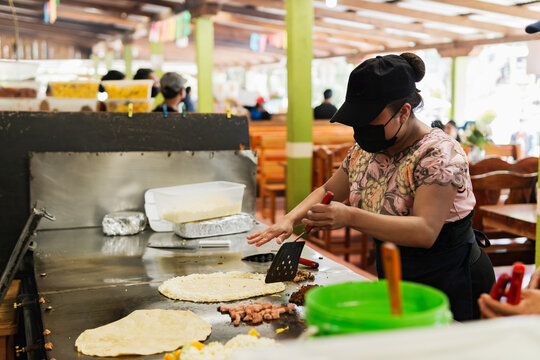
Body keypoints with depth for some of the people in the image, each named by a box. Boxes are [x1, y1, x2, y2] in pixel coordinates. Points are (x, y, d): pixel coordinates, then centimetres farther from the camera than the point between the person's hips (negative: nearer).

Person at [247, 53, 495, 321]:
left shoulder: (438, 153, -21)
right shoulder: (364, 151, 3)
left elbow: (425, 231, -32)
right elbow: (328, 191, 15)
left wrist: (351, 218, -40)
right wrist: (290, 219, -5)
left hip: (450, 288, -6)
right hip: (398, 287, 7)